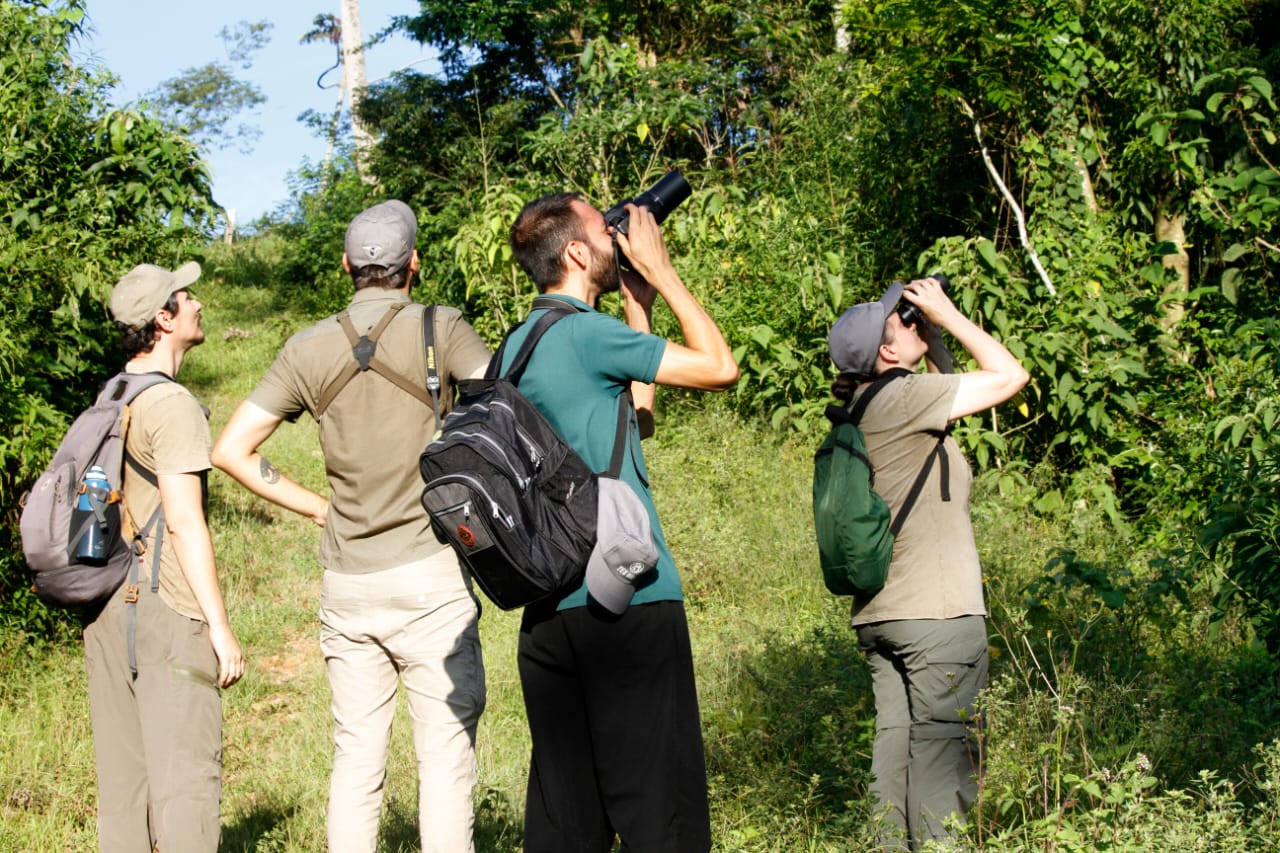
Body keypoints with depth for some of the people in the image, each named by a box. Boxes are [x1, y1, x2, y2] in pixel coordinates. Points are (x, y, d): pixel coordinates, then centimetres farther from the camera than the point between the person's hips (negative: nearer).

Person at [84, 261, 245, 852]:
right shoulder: (171, 405, -11)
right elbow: (183, 523, -16)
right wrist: (220, 627, -14)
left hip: (106, 606, 8)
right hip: (164, 606, -8)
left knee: (123, 772, 11)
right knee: (186, 772, -6)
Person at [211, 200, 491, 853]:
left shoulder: (309, 348, 5)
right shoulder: (438, 328, -5)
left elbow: (231, 450, 4)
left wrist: (315, 507, 9)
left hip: (345, 584, 4)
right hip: (428, 574, -4)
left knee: (355, 752, 9)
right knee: (445, 750, 0)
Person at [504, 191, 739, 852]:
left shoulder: (518, 346, 15)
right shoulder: (583, 333, -11)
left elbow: (639, 420, 22)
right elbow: (720, 368, -6)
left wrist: (638, 302, 22)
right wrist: (659, 271, 3)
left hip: (548, 612, 9)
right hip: (629, 603, -9)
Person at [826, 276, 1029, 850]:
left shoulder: (865, 406, 13)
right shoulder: (902, 397, -13)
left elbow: (945, 390, 29)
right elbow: (1009, 376, -8)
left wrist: (932, 336, 17)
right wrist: (946, 315, -2)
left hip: (879, 617, 9)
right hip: (936, 612, -9)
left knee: (895, 749, 9)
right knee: (944, 757, -5)